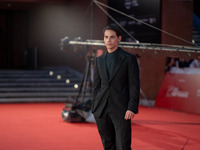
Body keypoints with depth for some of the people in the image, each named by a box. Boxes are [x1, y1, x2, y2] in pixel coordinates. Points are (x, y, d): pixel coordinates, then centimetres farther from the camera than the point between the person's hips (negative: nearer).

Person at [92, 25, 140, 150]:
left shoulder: (129, 59, -2)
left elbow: (134, 85, -6)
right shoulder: (99, 60, 12)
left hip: (121, 111, -4)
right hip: (101, 110, 4)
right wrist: (95, 108, 8)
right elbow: (96, 85, 14)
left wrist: (132, 108, -14)